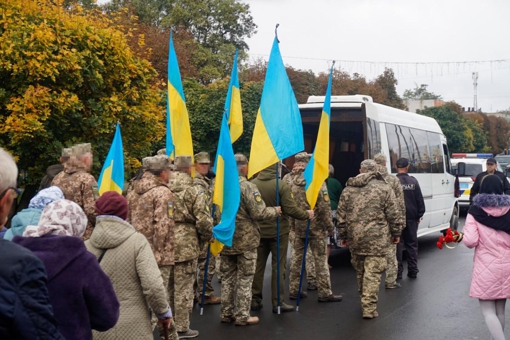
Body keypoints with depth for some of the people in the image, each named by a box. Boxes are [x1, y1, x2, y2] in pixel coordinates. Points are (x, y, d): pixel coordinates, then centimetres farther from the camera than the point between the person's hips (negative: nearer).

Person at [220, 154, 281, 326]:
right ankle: (242, 316, 7)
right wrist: (275, 210, -1)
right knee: (244, 279, 3)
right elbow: (258, 213, -18)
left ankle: (227, 313, 20)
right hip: (245, 240, -6)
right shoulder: (247, 186, -15)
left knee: (227, 277, 14)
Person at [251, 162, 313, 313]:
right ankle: (277, 303, 10)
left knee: (258, 265, 13)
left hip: (259, 231, 4)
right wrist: (307, 214, 0)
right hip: (278, 232, -4)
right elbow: (291, 209, -17)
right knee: (278, 267, 6)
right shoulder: (281, 185, -18)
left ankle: (255, 300, 19)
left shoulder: (252, 184, -7)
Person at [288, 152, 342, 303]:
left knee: (297, 257, 13)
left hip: (299, 226, 5)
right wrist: (329, 226, -6)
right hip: (316, 226, -5)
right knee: (320, 259, 2)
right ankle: (325, 293, 6)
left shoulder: (292, 183, 2)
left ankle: (294, 290, 18)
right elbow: (324, 207, -15)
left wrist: (293, 224, 16)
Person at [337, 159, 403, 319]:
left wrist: (343, 235, 20)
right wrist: (396, 233, 10)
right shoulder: (383, 188, -3)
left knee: (360, 271, 18)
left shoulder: (348, 189, 9)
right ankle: (369, 308, -5)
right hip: (376, 239, -4)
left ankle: (364, 301, 31)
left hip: (355, 238, 4)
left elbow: (341, 215, 11)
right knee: (373, 273, -2)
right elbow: (394, 214, -2)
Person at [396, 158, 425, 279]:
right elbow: (420, 200, 3)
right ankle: (413, 271, 15)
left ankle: (398, 272, 4)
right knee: (412, 244, 11)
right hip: (411, 218, 3)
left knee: (398, 245, 4)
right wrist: (419, 215, 11)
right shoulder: (413, 181, 1)